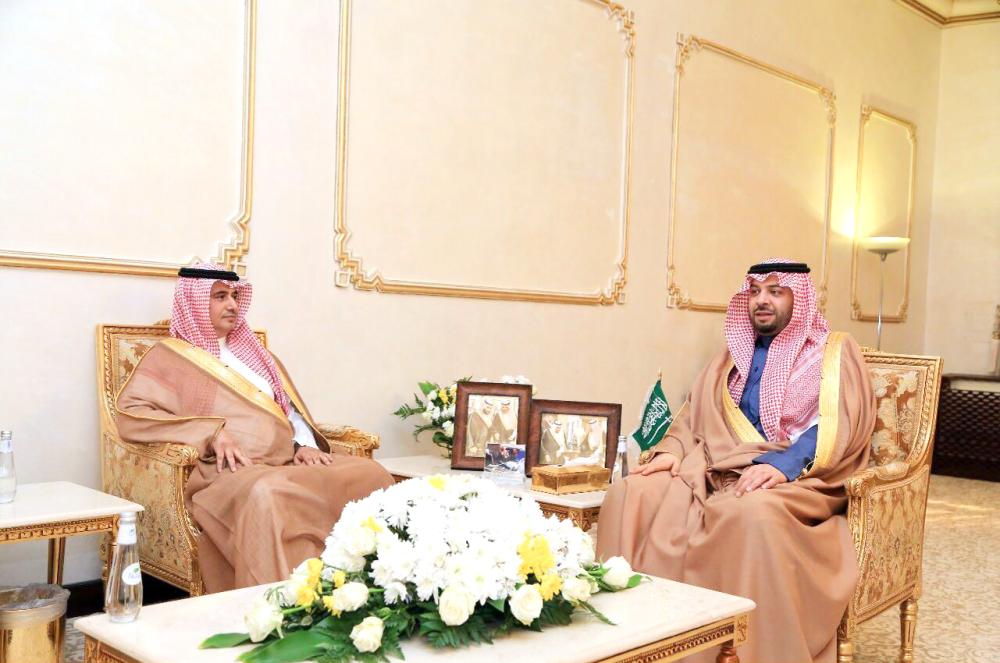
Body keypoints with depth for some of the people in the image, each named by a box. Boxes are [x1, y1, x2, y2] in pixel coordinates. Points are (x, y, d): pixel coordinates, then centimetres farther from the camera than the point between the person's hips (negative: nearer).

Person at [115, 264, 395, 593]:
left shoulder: (255, 353, 30)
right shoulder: (170, 356, 12)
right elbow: (130, 414, -3)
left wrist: (305, 445, 3)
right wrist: (211, 433, -13)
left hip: (289, 463, 6)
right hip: (230, 471, -6)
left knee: (370, 474, -21)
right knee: (265, 495, -42)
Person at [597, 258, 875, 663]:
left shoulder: (834, 352, 7)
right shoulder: (734, 354, 24)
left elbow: (836, 427, -8)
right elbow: (694, 414, 21)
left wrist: (781, 465, -25)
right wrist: (672, 451, -1)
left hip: (797, 479, -5)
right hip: (717, 473, 5)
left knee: (755, 511, -41)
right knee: (630, 495, -20)